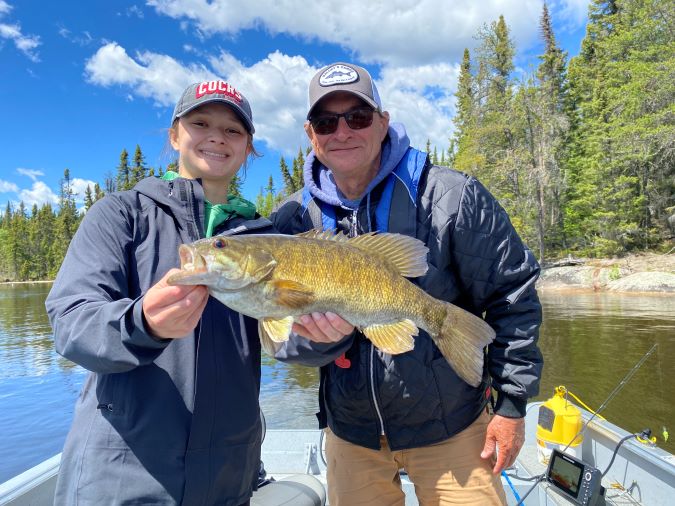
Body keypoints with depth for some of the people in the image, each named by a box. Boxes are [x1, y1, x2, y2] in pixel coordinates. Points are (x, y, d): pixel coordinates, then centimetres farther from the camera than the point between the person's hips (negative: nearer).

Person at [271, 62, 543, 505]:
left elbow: (512, 296, -8)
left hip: (452, 427, -2)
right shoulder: (291, 220, -6)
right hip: (350, 434, 3)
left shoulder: (450, 197, -14)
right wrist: (324, 334, -26)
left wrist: (512, 403, -6)